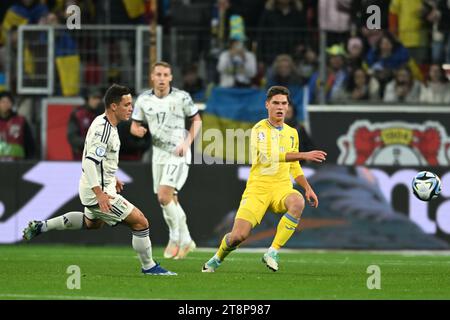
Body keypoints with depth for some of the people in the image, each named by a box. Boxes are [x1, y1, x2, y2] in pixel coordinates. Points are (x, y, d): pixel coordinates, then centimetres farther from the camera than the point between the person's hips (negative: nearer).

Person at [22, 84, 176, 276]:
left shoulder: (105, 124, 7)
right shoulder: (102, 129, -25)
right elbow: (89, 162, -32)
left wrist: (111, 178, 28)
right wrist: (100, 194, -36)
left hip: (102, 186, 11)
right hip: (97, 192, -11)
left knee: (92, 222, 36)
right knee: (140, 222, -8)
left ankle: (42, 226, 36)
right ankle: (148, 267, 5)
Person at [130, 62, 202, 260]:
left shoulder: (181, 97, -8)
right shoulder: (143, 100, 2)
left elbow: (196, 120, 3)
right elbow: (134, 125, 10)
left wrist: (187, 143, -10)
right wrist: (138, 131, -14)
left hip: (178, 154, -5)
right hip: (159, 153, 5)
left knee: (164, 196, -19)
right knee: (170, 201, 9)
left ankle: (176, 238, -3)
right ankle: (185, 241, 23)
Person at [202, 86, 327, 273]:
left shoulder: (292, 133, 15)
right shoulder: (260, 129, -5)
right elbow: (268, 156, -22)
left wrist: (308, 188, 15)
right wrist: (304, 156, -25)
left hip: (282, 189, 4)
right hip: (258, 189, -4)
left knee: (297, 202, -33)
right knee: (239, 235, -15)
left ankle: (272, 253, -22)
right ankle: (218, 258, 21)